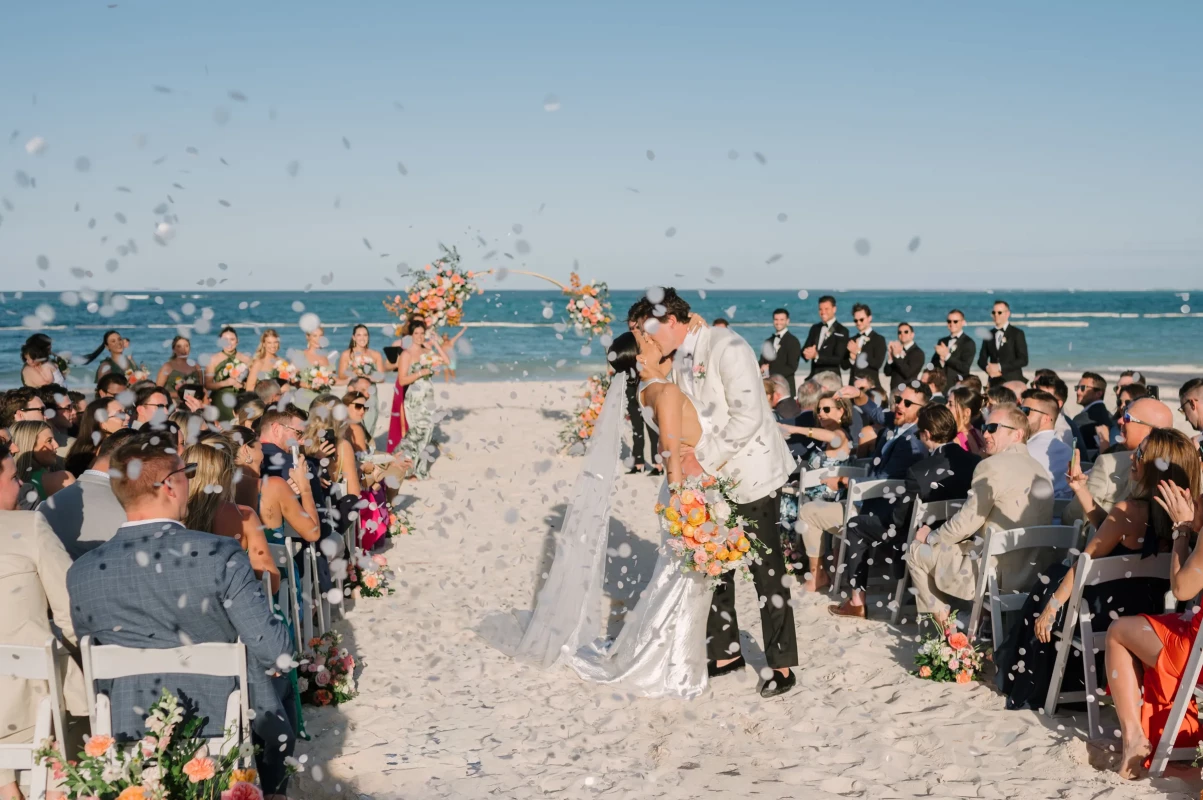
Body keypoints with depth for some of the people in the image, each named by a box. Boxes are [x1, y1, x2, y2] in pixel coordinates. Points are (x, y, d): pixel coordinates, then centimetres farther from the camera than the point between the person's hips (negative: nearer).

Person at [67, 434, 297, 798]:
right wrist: (277, 657, 5)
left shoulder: (81, 573, -10)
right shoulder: (220, 555, -20)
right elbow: (276, 651, -18)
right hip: (225, 723, -3)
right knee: (279, 681, 28)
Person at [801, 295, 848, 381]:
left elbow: (838, 359, -12)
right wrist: (807, 353, -16)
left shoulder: (842, 331, -5)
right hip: (813, 377, 5)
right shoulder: (815, 328, 13)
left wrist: (816, 356, -26)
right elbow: (804, 350, 10)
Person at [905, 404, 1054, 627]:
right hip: (1029, 571, 9)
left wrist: (930, 537, 8)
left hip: (997, 572, -9)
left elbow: (965, 522, -12)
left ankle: (943, 622, 16)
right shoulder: (1038, 470, 11)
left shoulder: (992, 466, -15)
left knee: (916, 551, 9)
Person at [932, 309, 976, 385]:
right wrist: (941, 360, -10)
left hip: (958, 386, -4)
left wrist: (947, 356, -16)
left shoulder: (969, 343, -2)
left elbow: (965, 368, -11)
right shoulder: (942, 342, 14)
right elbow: (933, 365, 12)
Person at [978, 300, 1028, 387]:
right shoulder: (989, 335, 14)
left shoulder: (1017, 333, 2)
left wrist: (1000, 367, -12)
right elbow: (981, 360, 15)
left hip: (1013, 381, -3)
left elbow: (1023, 360, -6)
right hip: (994, 383, 3)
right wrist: (988, 368, -8)